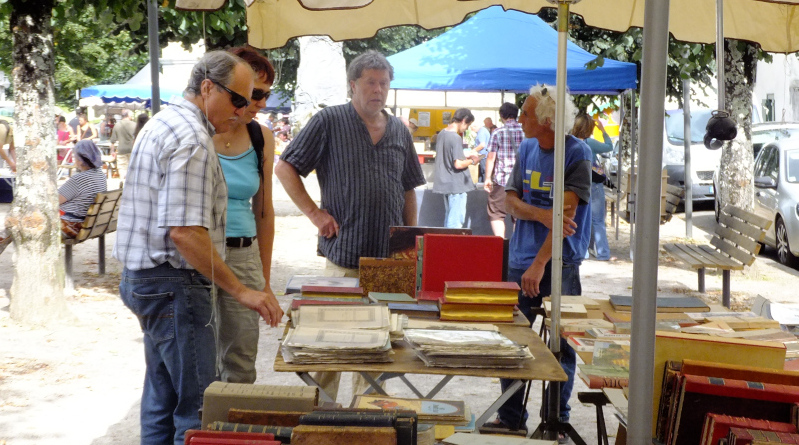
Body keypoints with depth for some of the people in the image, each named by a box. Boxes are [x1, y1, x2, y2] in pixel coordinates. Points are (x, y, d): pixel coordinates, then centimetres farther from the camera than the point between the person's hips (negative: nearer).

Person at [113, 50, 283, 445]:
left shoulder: (162, 124, 15)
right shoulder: (192, 139, -18)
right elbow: (184, 232, -25)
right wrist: (240, 291, -22)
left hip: (143, 279, 11)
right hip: (174, 284, -11)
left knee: (163, 398, 16)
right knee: (197, 405, -6)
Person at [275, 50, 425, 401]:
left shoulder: (399, 131, 14)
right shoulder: (329, 121, -2)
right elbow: (285, 168, -1)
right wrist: (314, 212, -8)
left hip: (390, 257, 5)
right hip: (344, 253, -4)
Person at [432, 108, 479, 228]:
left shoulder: (441, 134, 9)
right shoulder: (456, 138, -18)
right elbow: (458, 164, -22)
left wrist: (465, 156, 15)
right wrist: (471, 161, -4)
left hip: (445, 183, 9)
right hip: (457, 185, -9)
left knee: (448, 217, 16)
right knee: (456, 220, -5)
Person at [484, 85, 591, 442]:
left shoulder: (577, 154, -9)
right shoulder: (527, 149, 8)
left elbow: (566, 213, -16)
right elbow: (510, 200, 5)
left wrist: (540, 263, -22)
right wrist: (541, 214, -16)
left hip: (560, 264, -5)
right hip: (521, 258, 5)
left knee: (560, 345, 2)